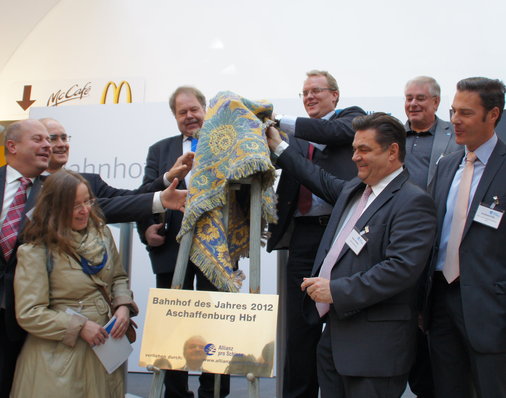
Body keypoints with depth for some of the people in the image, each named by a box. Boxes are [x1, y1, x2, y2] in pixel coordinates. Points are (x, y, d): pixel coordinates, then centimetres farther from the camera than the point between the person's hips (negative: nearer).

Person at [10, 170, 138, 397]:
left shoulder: (101, 232, 2)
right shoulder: (35, 251, -14)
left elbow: (118, 277, 12)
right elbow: (28, 314, -15)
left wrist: (123, 306, -7)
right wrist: (79, 326, -19)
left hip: (105, 345, 5)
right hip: (62, 355, -5)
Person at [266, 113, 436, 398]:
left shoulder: (414, 202, -15)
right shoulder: (353, 190, 13)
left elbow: (402, 268, -24)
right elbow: (323, 182, 33)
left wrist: (337, 290, -22)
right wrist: (279, 147, 34)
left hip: (374, 344, -8)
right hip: (336, 332, 9)